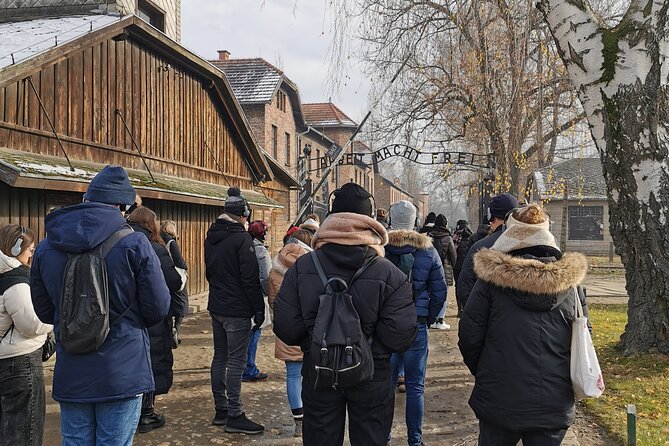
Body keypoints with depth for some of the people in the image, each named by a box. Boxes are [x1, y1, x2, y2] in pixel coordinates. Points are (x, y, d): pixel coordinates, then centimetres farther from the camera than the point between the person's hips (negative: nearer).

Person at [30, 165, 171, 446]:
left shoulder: (45, 248, 1)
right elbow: (158, 309, -8)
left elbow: (44, 313, 10)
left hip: (69, 377, 4)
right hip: (123, 375, -4)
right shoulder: (134, 244, -12)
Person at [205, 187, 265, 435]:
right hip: (237, 311, -8)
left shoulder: (211, 237, 11)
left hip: (216, 308, 9)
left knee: (220, 357, 14)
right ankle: (234, 416, -1)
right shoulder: (241, 238, -15)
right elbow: (251, 278, -18)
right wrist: (259, 310, -12)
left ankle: (220, 410, 21)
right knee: (236, 361, -4)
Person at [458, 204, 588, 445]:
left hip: (499, 400, -2)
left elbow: (469, 337, -8)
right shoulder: (569, 281, -2)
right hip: (554, 404, 2)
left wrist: (481, 371, 11)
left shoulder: (492, 278, -11)